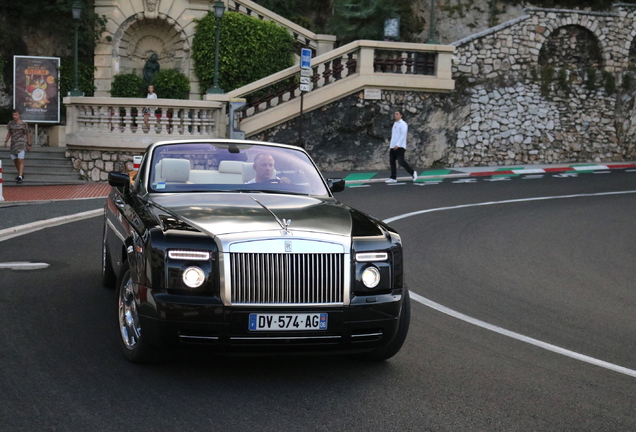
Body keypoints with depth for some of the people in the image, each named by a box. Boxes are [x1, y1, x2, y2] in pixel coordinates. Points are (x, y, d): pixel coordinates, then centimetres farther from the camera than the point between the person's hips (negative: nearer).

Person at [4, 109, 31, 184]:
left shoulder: (23, 124, -6)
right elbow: (9, 133, 13)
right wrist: (5, 142, 4)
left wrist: (29, 145, 1)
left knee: (20, 160, -14)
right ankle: (21, 174, 29)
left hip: (22, 143, -6)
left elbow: (28, 134, 0)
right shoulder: (11, 123, 6)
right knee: (15, 160, 10)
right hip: (13, 143, 6)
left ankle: (20, 177, -18)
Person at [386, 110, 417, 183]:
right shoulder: (395, 124, 21)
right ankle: (393, 178, 2)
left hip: (400, 147, -9)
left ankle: (413, 173, 0)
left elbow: (403, 135, -15)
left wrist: (397, 145, -24)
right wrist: (390, 146, 20)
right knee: (392, 162, 1)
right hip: (393, 147, 9)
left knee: (401, 161, -13)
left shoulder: (403, 124, -6)